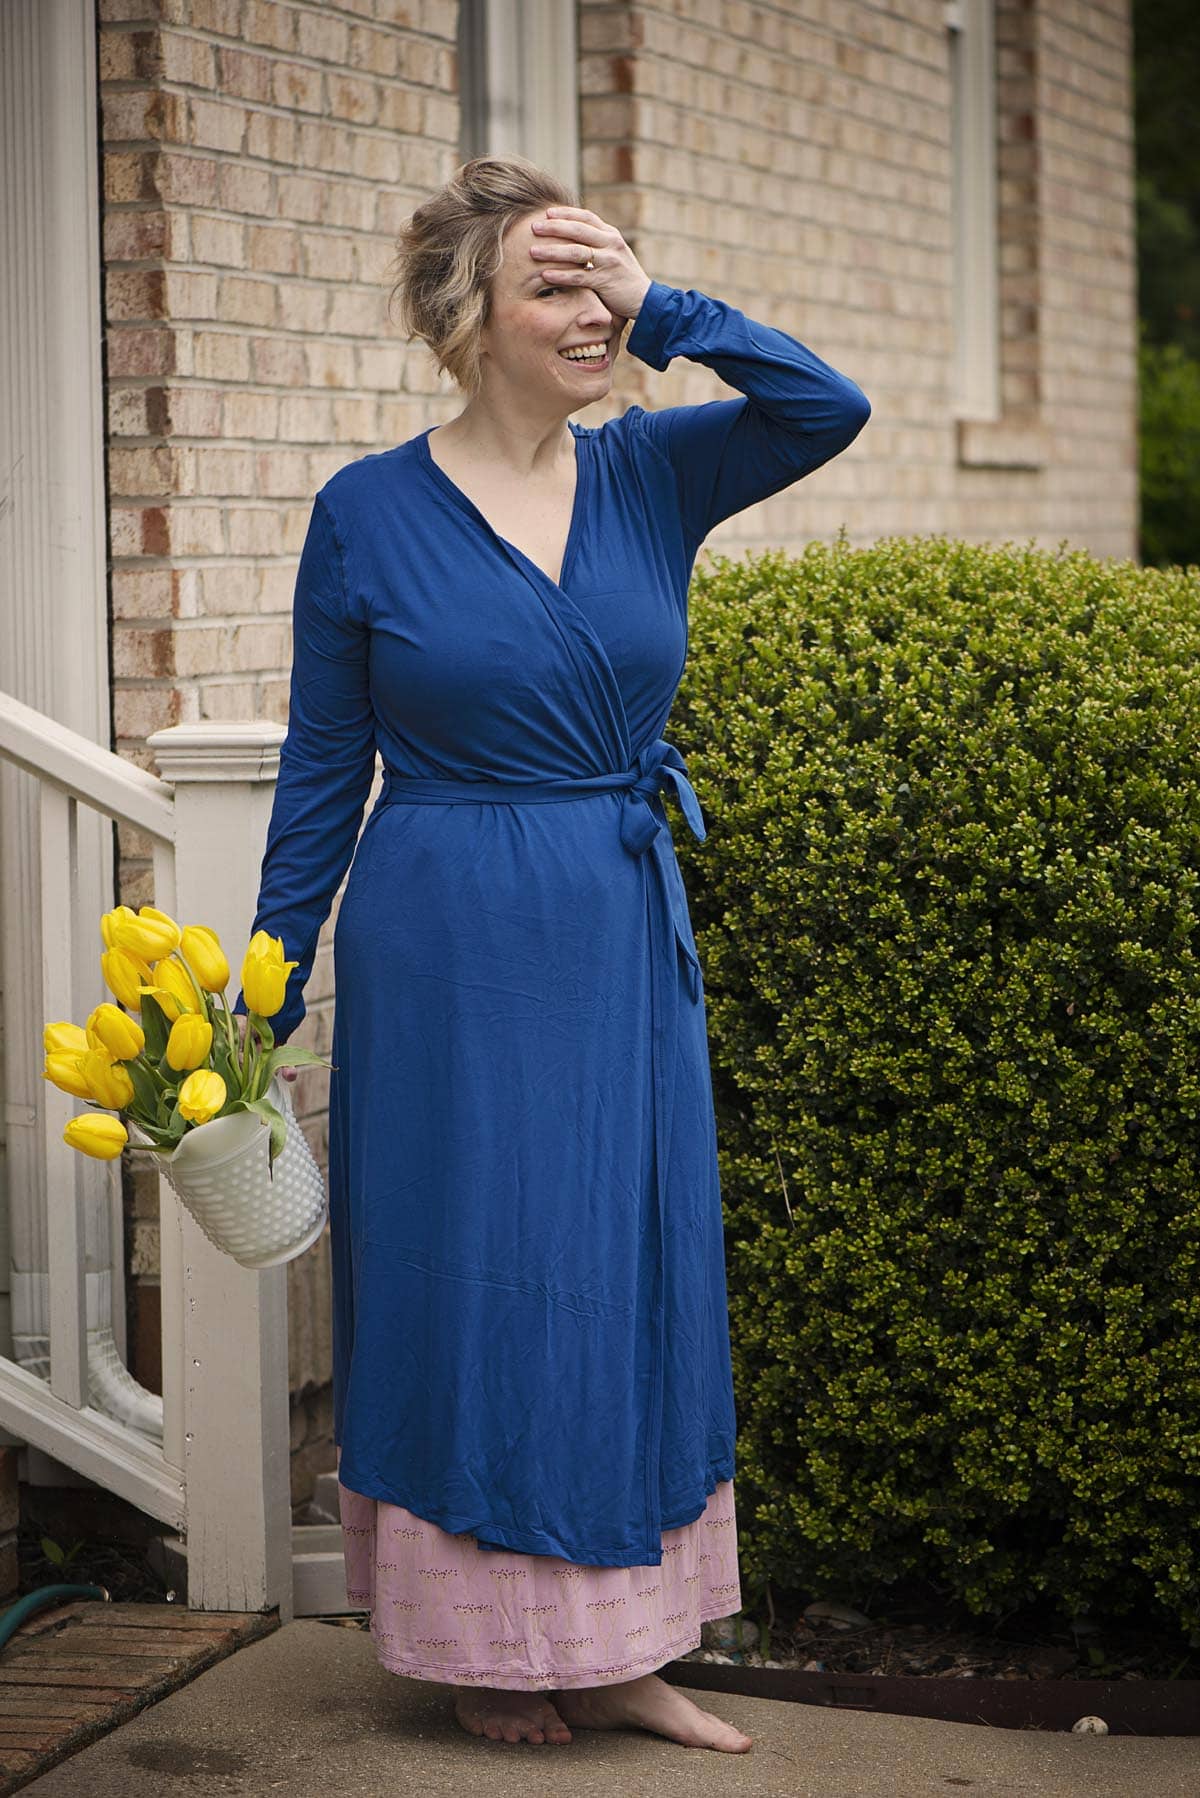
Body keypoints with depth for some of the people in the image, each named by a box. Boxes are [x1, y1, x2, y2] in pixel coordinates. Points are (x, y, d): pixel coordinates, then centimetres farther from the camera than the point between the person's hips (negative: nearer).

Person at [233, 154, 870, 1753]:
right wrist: (265, 999, 1)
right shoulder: (369, 512, -6)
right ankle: (484, 1639, 19)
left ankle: (614, 1650, 20)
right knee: (471, 1275, 3)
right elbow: (321, 774, 0)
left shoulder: (649, 476, 3)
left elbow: (830, 408, -13)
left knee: (632, 1275, 8)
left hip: (628, 942, 4)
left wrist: (659, 306, -18)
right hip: (453, 949, -4)